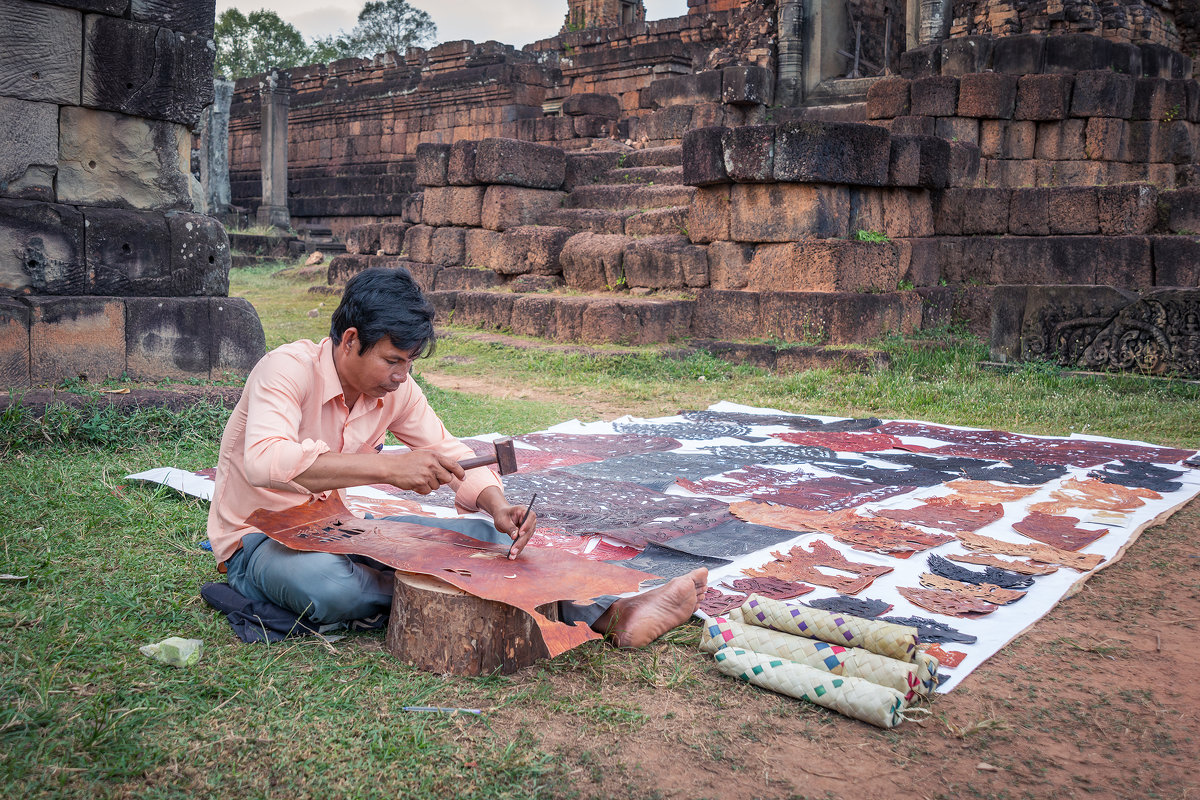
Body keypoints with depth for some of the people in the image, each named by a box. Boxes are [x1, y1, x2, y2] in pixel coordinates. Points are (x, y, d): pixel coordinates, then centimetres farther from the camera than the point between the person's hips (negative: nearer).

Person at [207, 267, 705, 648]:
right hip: (258, 541, -5)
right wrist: (388, 466, -47)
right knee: (333, 588, -42)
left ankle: (609, 617, -23)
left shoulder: (396, 389, -4)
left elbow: (450, 454, 2)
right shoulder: (288, 369, -23)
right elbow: (266, 460, -41)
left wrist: (496, 505, -20)